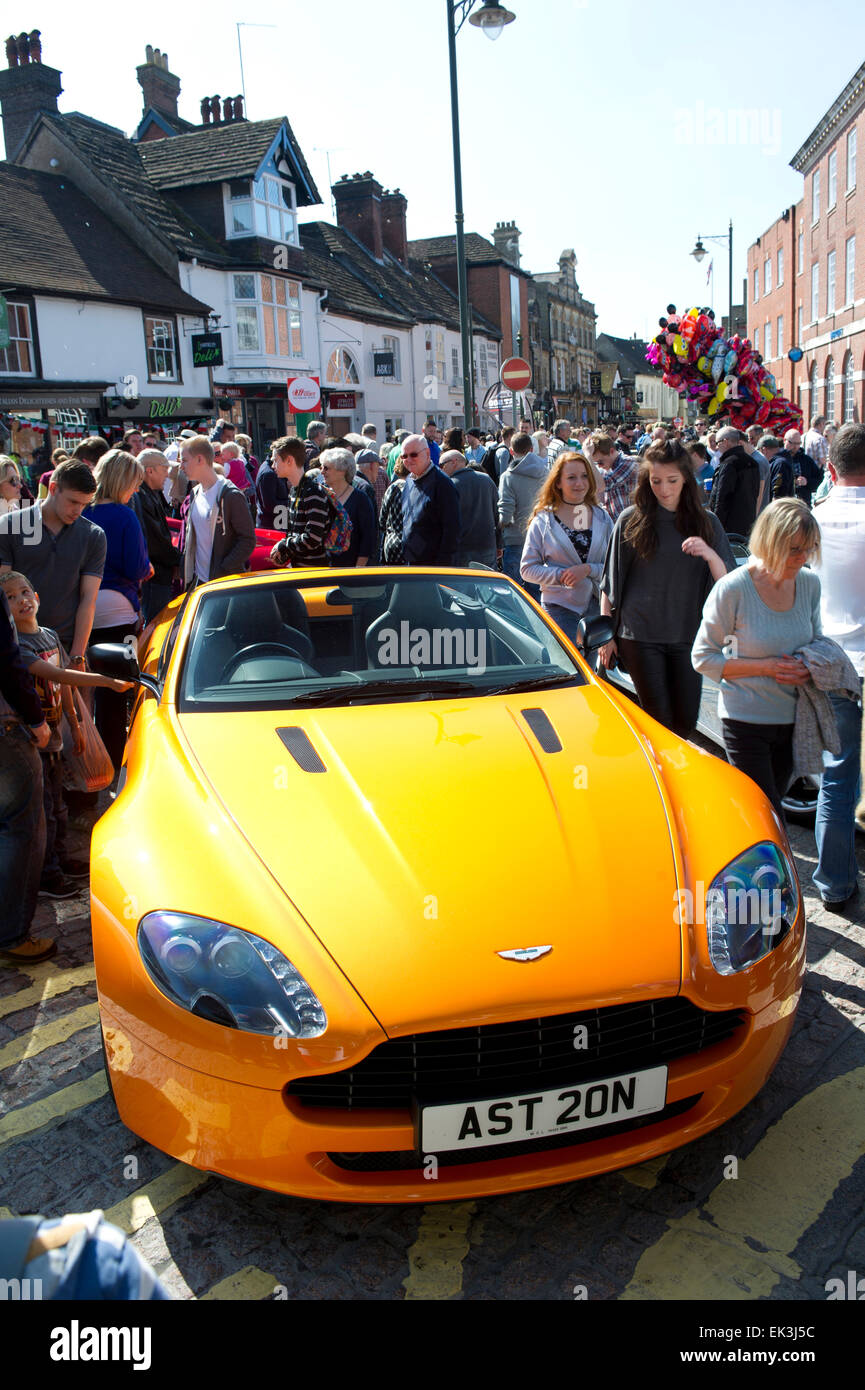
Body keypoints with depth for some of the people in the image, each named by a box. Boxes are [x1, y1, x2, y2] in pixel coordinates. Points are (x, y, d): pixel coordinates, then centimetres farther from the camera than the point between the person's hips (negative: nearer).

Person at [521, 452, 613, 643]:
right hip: (559, 608, -3)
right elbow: (527, 569, 1)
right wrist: (560, 576, -14)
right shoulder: (543, 521, 2)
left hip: (598, 606, 3)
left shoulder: (602, 518, 10)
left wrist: (589, 569, -12)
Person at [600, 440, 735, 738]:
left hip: (688, 635, 2)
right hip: (640, 636, -2)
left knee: (686, 722, 6)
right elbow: (610, 584, 4)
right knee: (658, 719, -2)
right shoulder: (631, 520, 0)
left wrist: (710, 555, -20)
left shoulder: (706, 523, 4)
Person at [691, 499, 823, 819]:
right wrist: (766, 667, -20)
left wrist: (810, 668, -9)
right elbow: (702, 658, -10)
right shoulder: (733, 589, -17)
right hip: (746, 722, -5)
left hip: (793, 720, 5)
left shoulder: (809, 583, -1)